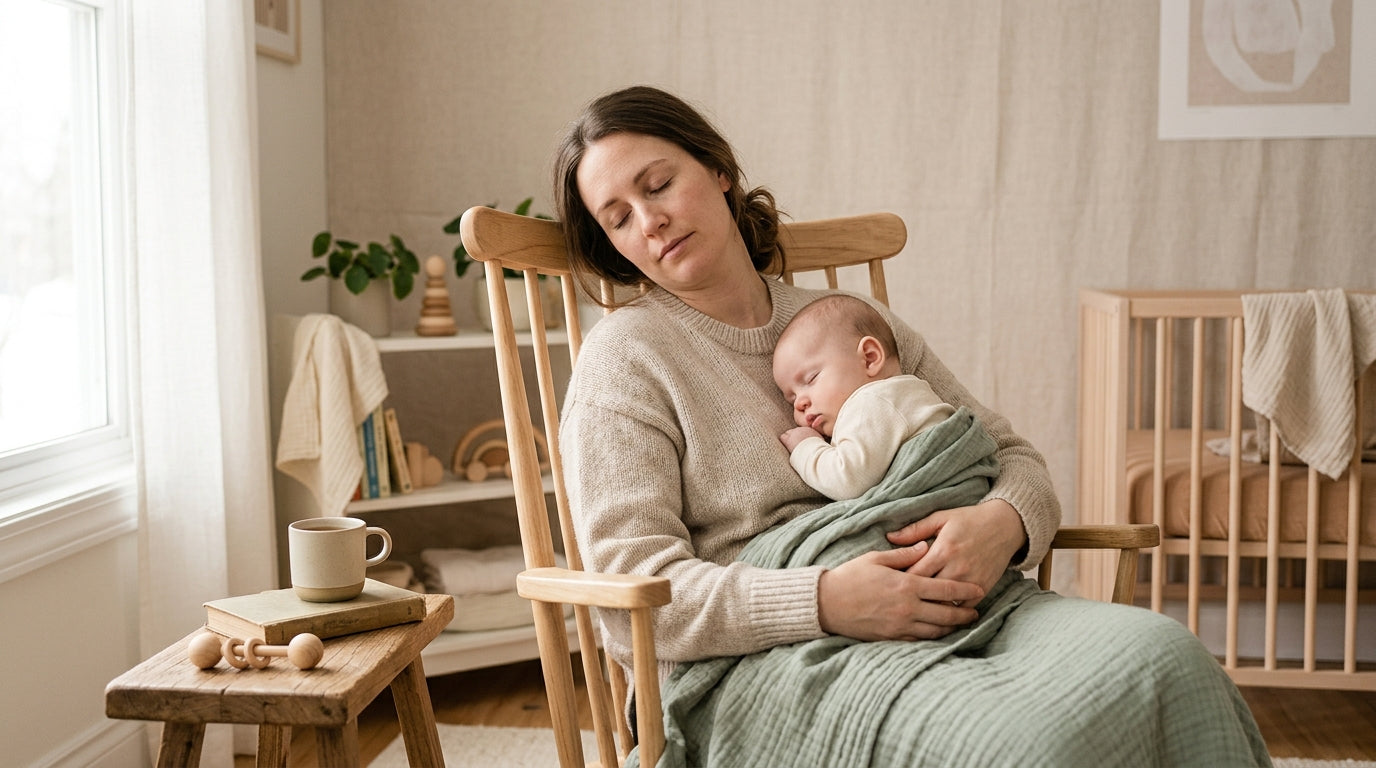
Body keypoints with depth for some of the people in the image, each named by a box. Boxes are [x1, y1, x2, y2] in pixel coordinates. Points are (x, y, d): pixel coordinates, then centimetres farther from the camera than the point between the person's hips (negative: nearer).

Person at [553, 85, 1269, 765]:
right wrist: (824, 602, -19)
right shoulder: (625, 356, 5)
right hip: (772, 654, -5)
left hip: (948, 608, 6)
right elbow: (631, 594, -5)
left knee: (1162, 654, -24)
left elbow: (1010, 453, 20)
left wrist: (1003, 522, -7)